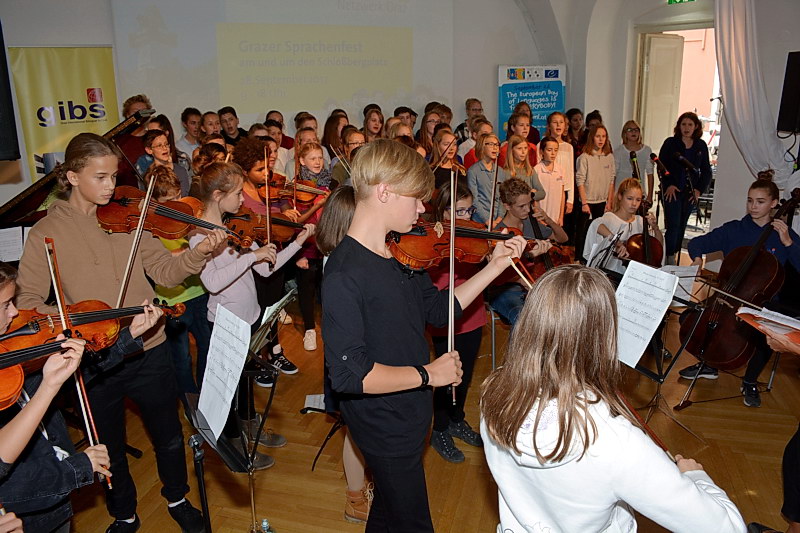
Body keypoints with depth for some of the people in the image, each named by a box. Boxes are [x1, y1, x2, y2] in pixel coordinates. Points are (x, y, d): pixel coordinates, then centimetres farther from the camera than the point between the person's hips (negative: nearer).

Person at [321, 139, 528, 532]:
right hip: (383, 425, -8)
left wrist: (495, 266, 2)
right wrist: (428, 373, -23)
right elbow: (347, 374, -31)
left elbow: (438, 310, 9)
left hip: (407, 414, 8)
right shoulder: (345, 274, -28)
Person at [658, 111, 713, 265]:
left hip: (690, 193, 3)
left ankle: (673, 256, 19)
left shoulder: (701, 146, 7)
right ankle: (669, 258, -4)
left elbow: (706, 171, 11)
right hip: (672, 191, -3)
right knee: (673, 225, -10)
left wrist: (699, 189, -1)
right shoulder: (670, 143, -1)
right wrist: (669, 184, -12)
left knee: (681, 226, 9)